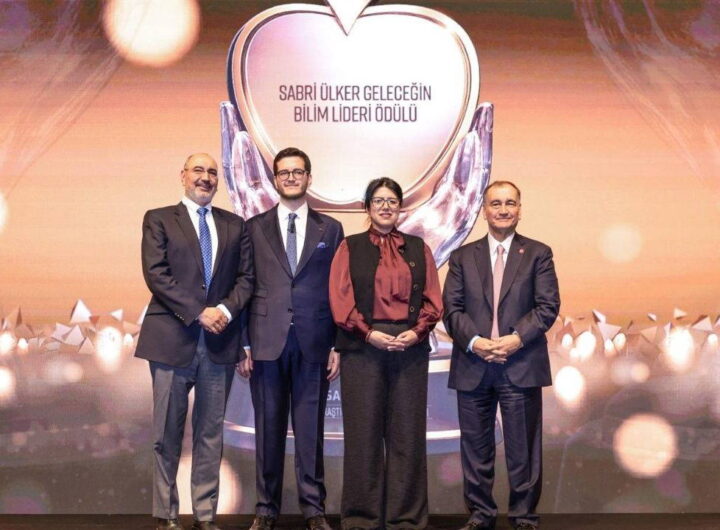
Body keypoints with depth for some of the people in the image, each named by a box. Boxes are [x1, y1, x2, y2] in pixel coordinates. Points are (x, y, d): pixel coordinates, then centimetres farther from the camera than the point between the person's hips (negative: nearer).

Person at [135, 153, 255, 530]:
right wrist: (198, 313, -14)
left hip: (220, 340, 3)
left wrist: (226, 309, -10)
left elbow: (246, 277, 9)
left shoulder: (235, 225, 15)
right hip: (172, 338, -3)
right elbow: (156, 274, -6)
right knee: (167, 433, 3)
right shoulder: (158, 219, 5)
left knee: (211, 432, 7)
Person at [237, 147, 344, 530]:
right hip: (267, 341, 0)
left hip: (314, 344, 0)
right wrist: (244, 345, -1)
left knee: (311, 429, 4)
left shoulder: (330, 229, 9)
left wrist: (337, 346, 1)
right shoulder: (255, 227, 8)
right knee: (269, 428, 6)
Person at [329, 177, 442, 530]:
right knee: (363, 433, 1)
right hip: (363, 346, -1)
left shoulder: (418, 249, 14)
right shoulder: (350, 248, 9)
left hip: (410, 347, 2)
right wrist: (368, 332, -13)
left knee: (407, 433, 2)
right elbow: (340, 298, 0)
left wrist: (417, 331, -9)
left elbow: (432, 299, 8)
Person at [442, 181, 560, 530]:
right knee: (476, 446, 8)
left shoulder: (538, 253, 7)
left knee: (523, 448, 3)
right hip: (473, 366, 2)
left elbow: (548, 305, -2)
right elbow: (452, 308, 3)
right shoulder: (463, 257, 12)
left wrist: (517, 338, -15)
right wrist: (474, 342, -13)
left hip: (521, 366, -2)